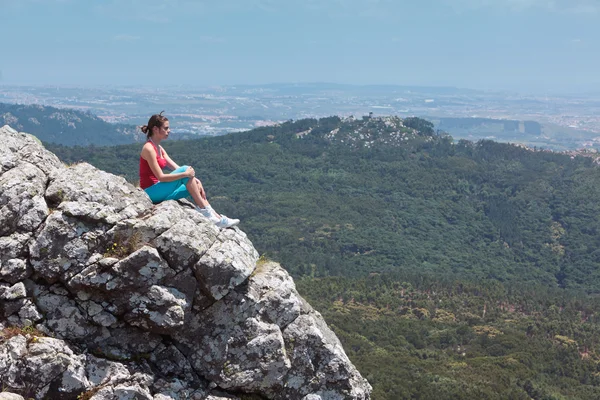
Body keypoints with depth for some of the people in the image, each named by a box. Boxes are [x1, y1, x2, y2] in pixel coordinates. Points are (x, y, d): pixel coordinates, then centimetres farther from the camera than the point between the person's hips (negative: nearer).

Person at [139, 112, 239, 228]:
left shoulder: (159, 148, 13)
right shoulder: (149, 148, -16)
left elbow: (176, 168, 10)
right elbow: (160, 177, -21)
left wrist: (194, 179, -3)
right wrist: (185, 174, -21)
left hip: (159, 190, 9)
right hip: (151, 191, -9)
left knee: (195, 185, 1)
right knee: (185, 169, -20)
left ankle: (216, 217, -4)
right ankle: (204, 210, -16)